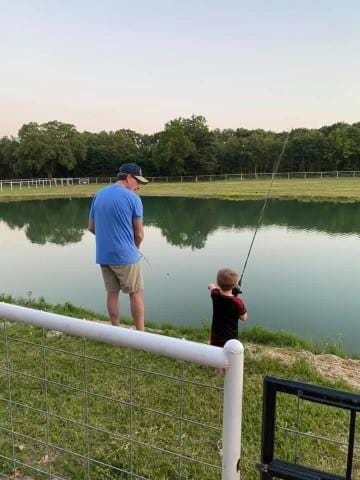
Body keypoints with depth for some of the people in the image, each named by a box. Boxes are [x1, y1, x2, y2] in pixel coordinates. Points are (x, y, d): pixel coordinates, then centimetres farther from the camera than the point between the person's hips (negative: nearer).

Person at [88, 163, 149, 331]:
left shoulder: (99, 195, 7)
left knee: (112, 293, 14)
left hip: (103, 255, 6)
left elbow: (91, 227, 12)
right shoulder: (133, 198, -10)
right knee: (136, 293, 6)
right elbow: (139, 234, -7)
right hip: (125, 255, -5)